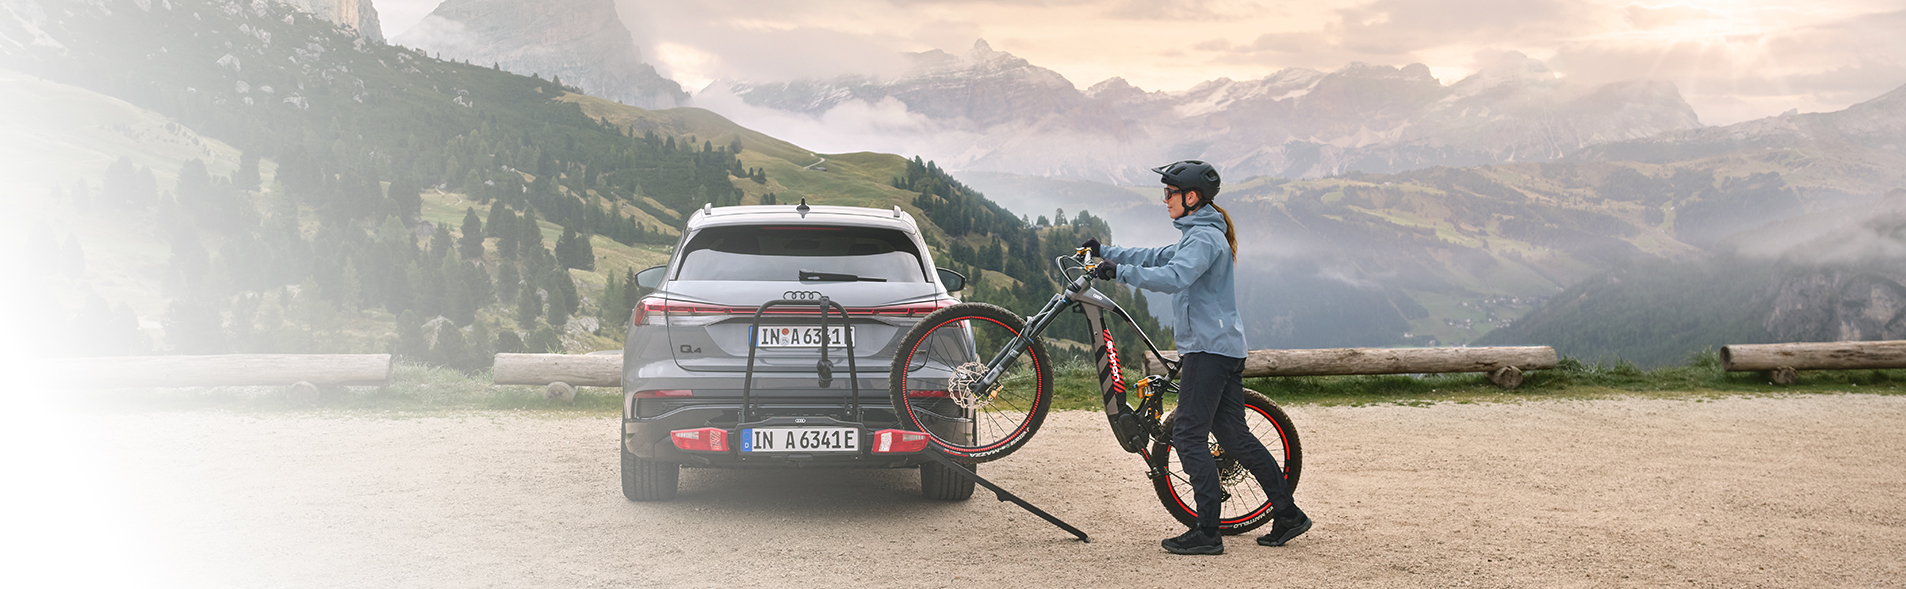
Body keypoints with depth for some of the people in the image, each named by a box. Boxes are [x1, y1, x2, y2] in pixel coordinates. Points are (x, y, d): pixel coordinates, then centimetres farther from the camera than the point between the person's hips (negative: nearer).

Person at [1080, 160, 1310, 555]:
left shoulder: (1204, 237, -13)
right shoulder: (1198, 235, 20)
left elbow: (1174, 277, -29)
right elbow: (1158, 258, 28)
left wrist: (1121, 272, -30)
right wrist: (1106, 252, 25)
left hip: (1208, 348, -10)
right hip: (1225, 346, 10)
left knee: (1189, 436, -8)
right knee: (1234, 436, 12)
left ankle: (1207, 534, -6)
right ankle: (1289, 515, 14)